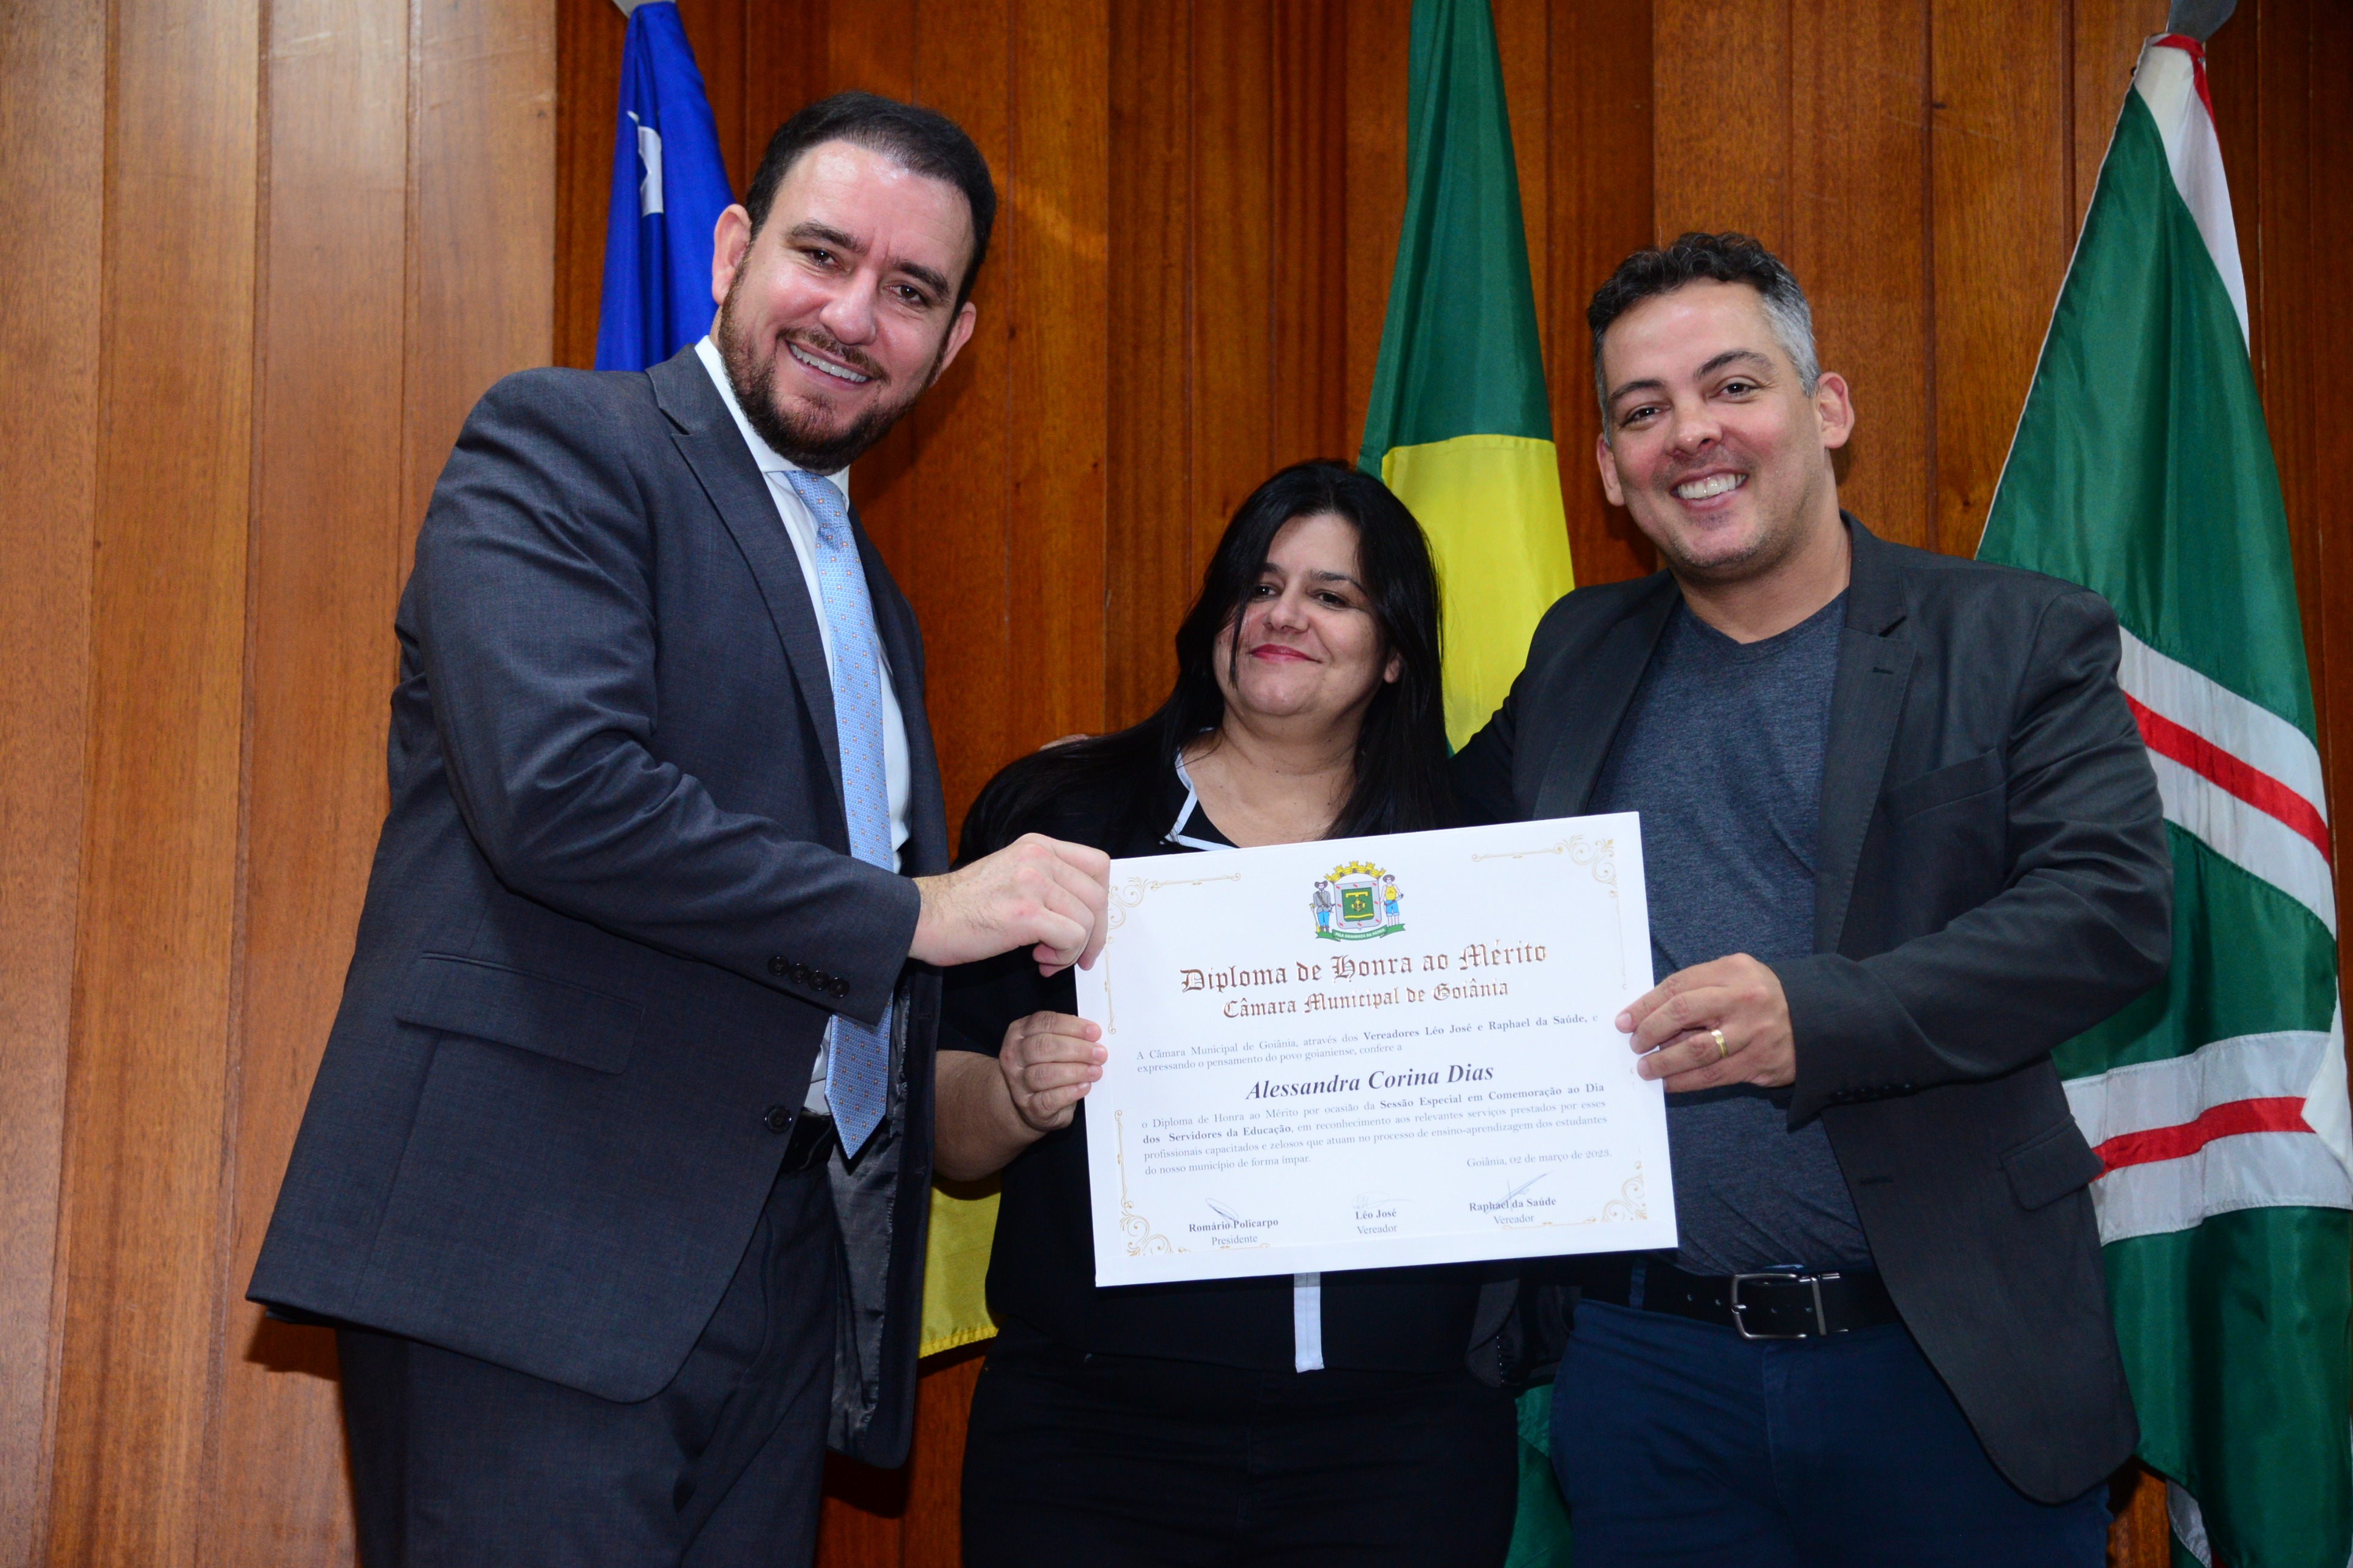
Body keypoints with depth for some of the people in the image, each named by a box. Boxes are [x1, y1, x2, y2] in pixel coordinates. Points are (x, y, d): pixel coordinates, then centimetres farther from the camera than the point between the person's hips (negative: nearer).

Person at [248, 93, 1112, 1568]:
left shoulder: (874, 598, 22)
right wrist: (916, 910, -13)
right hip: (540, 1259, -7)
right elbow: (560, 786, -19)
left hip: (781, 1269, 7)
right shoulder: (562, 446, -2)